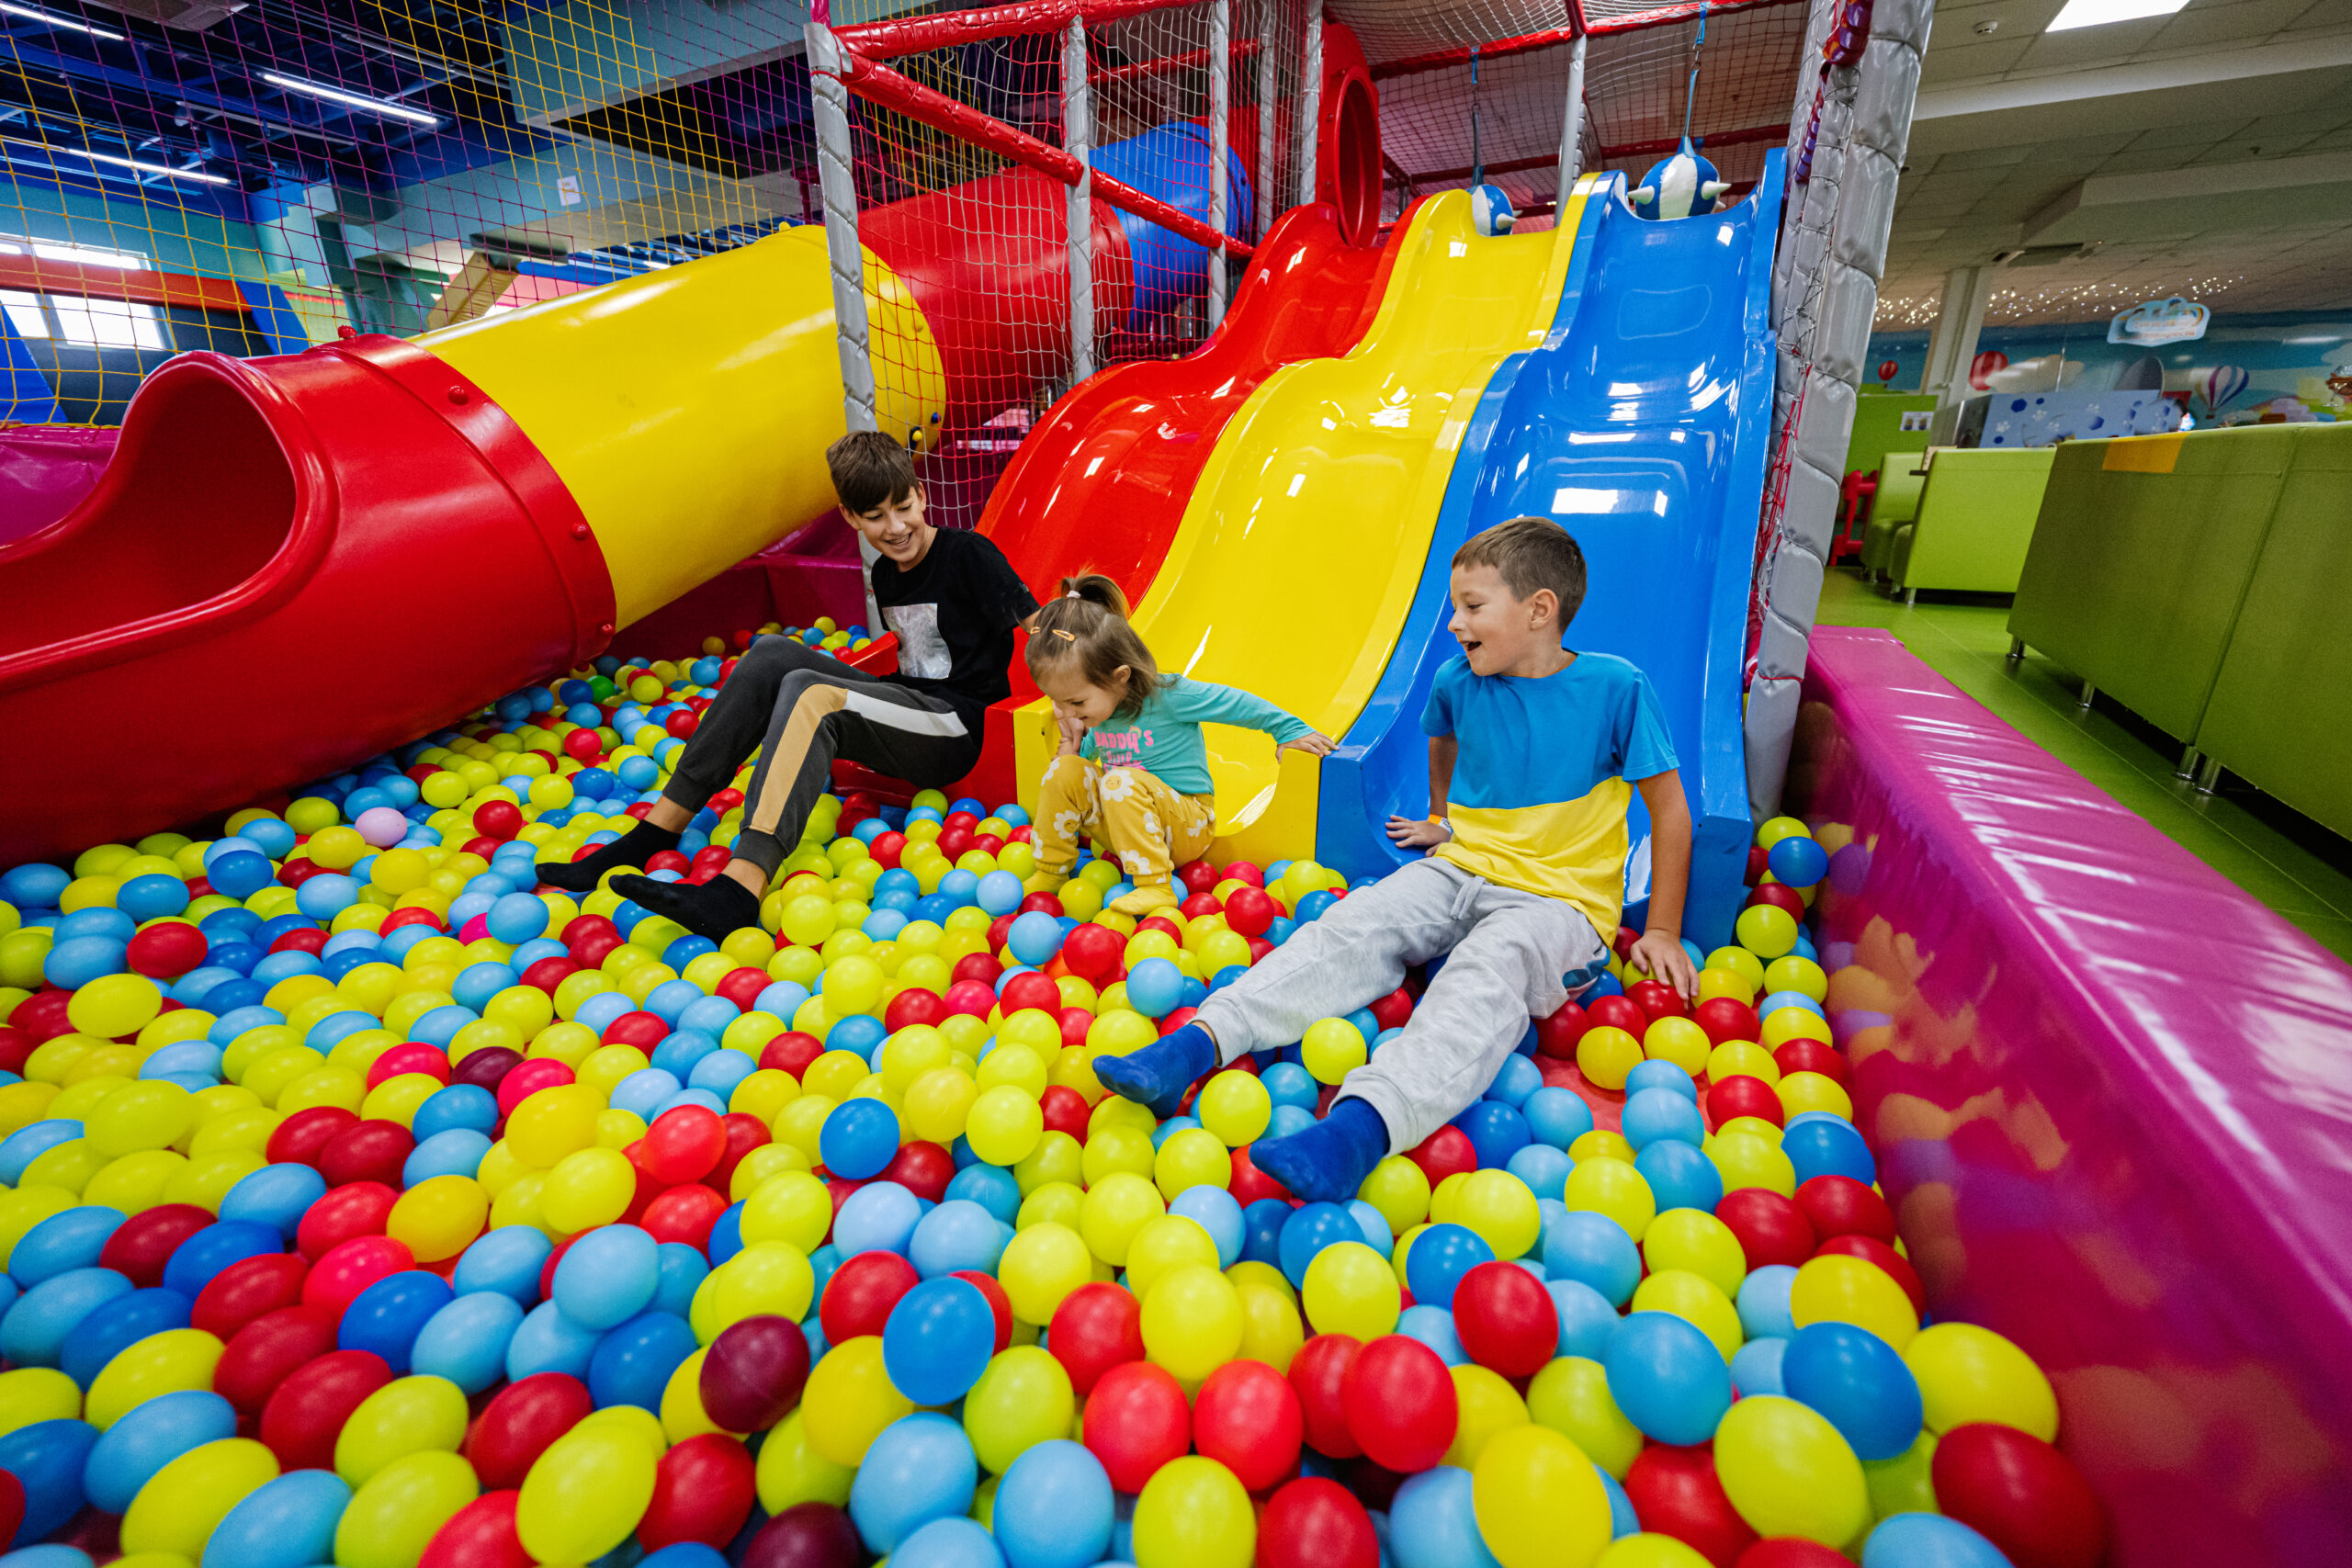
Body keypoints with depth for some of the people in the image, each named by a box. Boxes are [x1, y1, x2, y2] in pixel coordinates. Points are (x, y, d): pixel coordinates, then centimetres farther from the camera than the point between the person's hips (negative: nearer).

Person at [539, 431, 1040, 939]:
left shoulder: (968, 555, -7)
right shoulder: (884, 576, 14)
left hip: (956, 731, -7)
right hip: (903, 713, 7)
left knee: (809, 694, -30)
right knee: (772, 654, -9)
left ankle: (737, 895, -45)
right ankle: (652, 835, -12)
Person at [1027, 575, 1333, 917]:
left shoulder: (1168, 696, -20)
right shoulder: (1094, 712, 0)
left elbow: (1238, 704, -11)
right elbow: (1085, 760, 16)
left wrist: (1290, 731, -3)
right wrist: (1072, 742, -5)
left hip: (1186, 828, -6)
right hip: (1124, 825, 6)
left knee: (1121, 782, -33)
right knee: (1065, 769, -12)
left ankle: (1156, 889, -33)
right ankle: (1049, 874, -2)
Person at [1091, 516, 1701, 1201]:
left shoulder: (1616, 689, -9)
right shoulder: (1458, 681, 2)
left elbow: (1668, 808, -1)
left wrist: (1662, 931, 0)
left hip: (1559, 901, -4)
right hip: (1461, 869, 4)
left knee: (1489, 968, -37)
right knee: (1352, 926, -23)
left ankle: (1361, 1124, -55)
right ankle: (1198, 1040, -34)